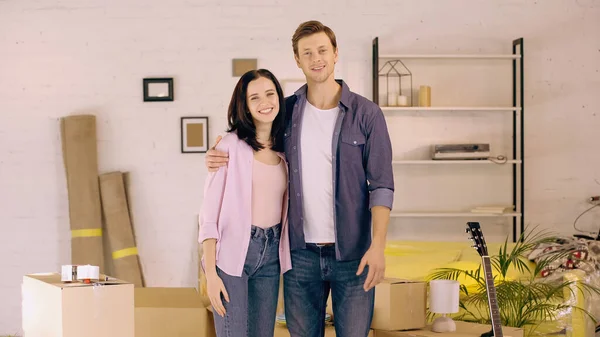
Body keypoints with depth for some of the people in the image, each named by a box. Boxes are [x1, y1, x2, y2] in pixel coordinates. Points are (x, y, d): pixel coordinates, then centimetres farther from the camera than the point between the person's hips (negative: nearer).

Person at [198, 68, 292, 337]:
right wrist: (211, 274, -14)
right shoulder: (231, 146, -8)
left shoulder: (285, 149, 8)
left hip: (271, 255, 5)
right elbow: (209, 214, -9)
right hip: (233, 252, -5)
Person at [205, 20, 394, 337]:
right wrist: (221, 159, -4)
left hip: (353, 253, -2)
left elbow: (381, 185, -6)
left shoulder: (366, 114, -4)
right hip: (301, 252, 3)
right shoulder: (287, 111, 4)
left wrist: (378, 245, -18)